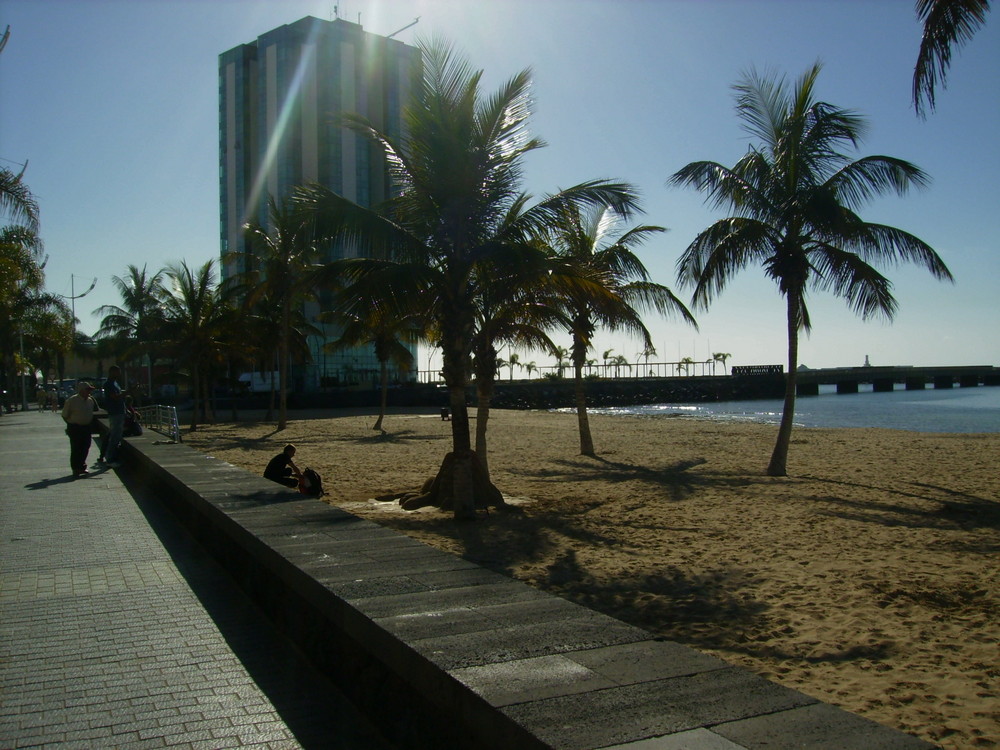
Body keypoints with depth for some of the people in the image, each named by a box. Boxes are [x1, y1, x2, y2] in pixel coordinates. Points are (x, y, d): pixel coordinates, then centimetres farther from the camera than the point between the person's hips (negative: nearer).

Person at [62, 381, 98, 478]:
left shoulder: (90, 400, 5)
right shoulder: (72, 400, -13)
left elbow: (95, 409, 22)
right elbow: (65, 415, -7)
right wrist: (71, 424, -6)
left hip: (86, 427, 6)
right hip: (75, 429, -6)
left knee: (85, 448, 10)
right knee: (76, 449, -2)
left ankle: (82, 467, 24)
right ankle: (75, 469, 6)